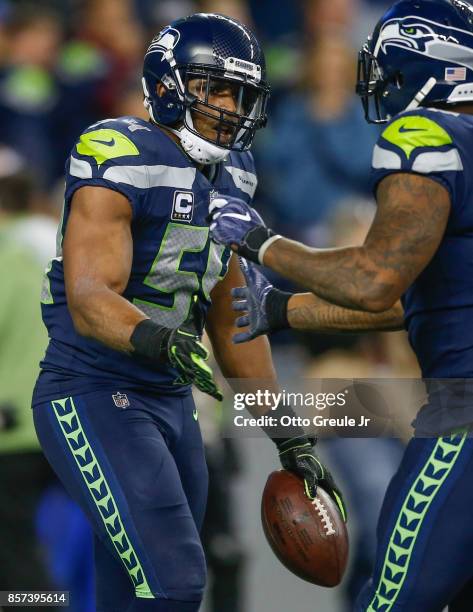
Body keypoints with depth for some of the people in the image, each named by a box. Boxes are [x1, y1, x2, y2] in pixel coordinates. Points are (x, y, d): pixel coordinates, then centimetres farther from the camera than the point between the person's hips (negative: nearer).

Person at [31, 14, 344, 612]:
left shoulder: (225, 180, 10)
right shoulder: (120, 162, -16)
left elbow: (233, 320, 17)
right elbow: (89, 300, -28)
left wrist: (291, 440, 15)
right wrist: (157, 341, -48)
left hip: (171, 402, 9)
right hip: (93, 399, -8)